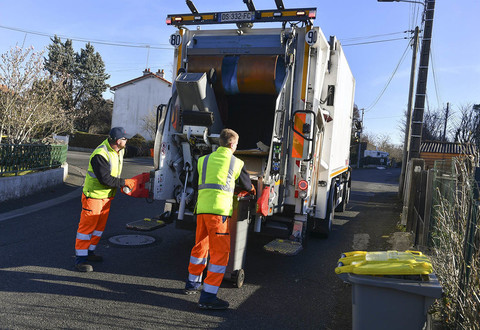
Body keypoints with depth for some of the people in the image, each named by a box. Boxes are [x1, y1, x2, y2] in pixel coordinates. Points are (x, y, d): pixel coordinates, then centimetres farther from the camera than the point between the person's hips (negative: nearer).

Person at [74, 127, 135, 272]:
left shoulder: (119, 150, 3)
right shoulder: (100, 155, -26)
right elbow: (105, 179, -28)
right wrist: (124, 182, -21)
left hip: (107, 195, 9)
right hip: (94, 195, -9)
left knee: (100, 225, 16)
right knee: (87, 226, -1)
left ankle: (89, 251, 32)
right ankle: (80, 259, 8)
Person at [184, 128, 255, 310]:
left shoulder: (204, 160, 16)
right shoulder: (236, 162, 4)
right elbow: (246, 184, 17)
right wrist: (251, 189, 42)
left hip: (201, 207, 6)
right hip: (219, 209, -6)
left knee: (200, 245, 22)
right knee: (220, 251, 0)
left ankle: (192, 283, 40)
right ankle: (208, 296, -2)